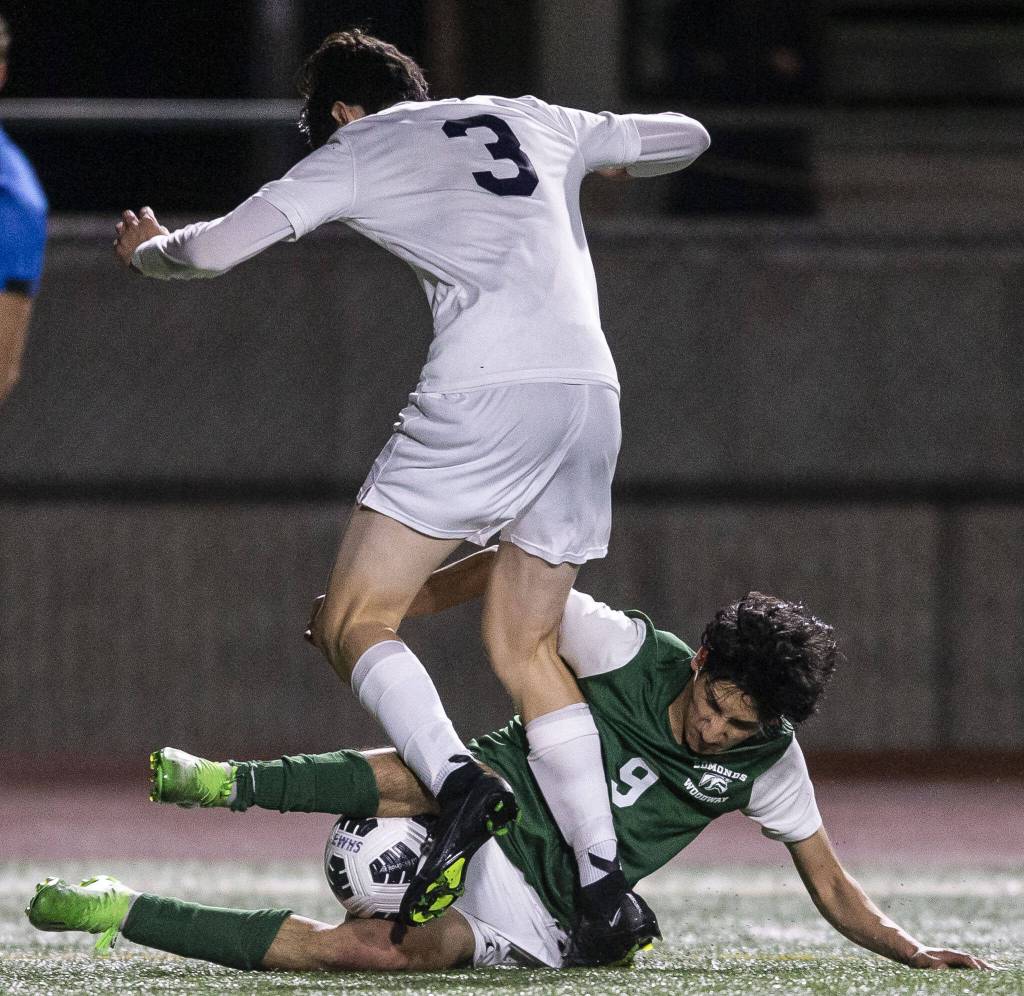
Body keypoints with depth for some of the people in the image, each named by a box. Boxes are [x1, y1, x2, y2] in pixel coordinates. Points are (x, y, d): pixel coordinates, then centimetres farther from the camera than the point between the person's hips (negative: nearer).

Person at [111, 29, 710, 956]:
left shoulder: (358, 148, 12)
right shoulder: (536, 121, 26)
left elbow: (216, 248, 6)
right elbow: (685, 136, 37)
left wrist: (147, 250, 28)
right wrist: (604, 161, 58)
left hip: (485, 393, -6)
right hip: (592, 394, 6)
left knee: (354, 620, 2)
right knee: (524, 647, 15)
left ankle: (457, 780, -25)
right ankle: (606, 886, 2)